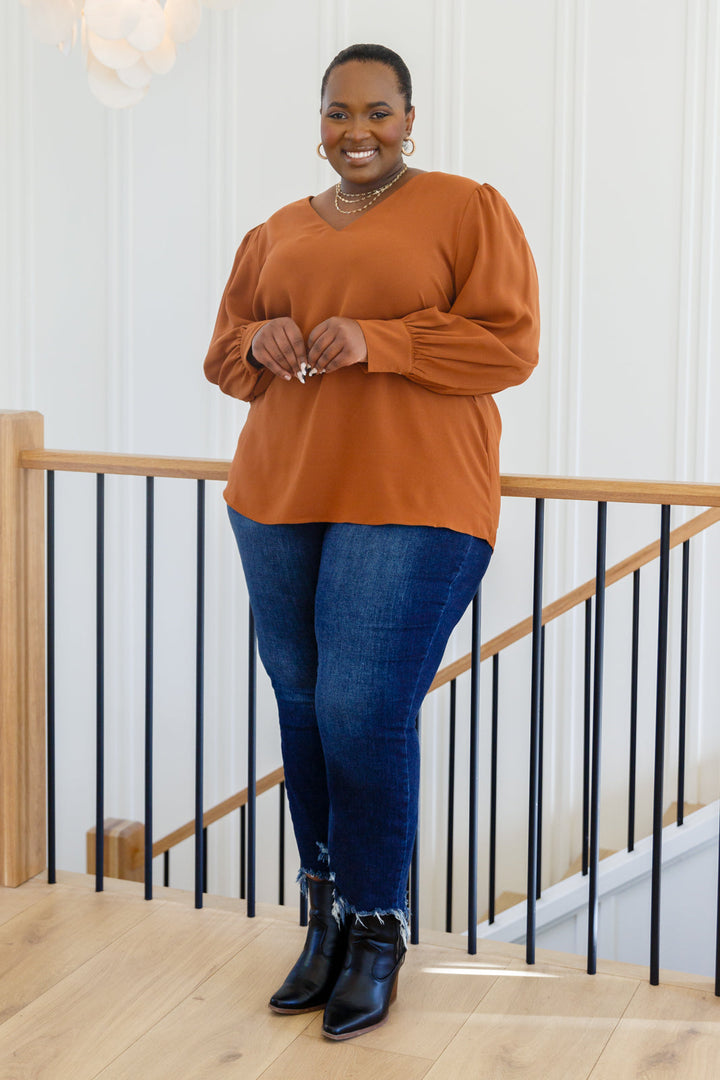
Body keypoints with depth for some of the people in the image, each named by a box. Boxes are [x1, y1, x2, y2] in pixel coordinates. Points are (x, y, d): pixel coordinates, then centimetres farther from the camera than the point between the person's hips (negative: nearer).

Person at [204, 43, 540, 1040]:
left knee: (364, 714, -9)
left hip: (411, 502, -5)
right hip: (280, 499, 5)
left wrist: (375, 340, -16)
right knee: (301, 707, 7)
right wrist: (260, 343, -4)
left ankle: (378, 932, 9)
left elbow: (509, 344, -7)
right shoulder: (275, 235, 18)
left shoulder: (468, 210, 2)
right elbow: (223, 355, 20)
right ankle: (327, 915, 23)